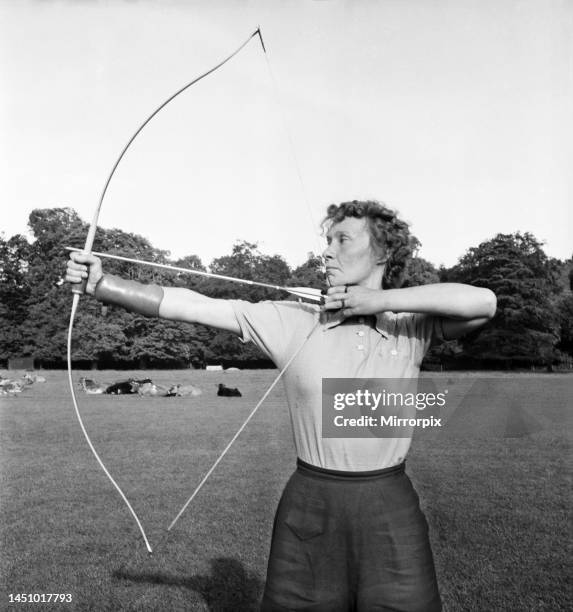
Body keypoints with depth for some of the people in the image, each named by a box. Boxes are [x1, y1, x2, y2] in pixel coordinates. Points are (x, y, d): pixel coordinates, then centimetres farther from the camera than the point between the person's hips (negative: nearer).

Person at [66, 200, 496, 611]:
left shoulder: (412, 327, -2)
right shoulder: (293, 321, -4)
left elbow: (483, 303, -18)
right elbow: (192, 306, -8)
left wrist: (379, 299, -17)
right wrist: (100, 283, -13)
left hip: (391, 509, 0)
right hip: (308, 506, 0)